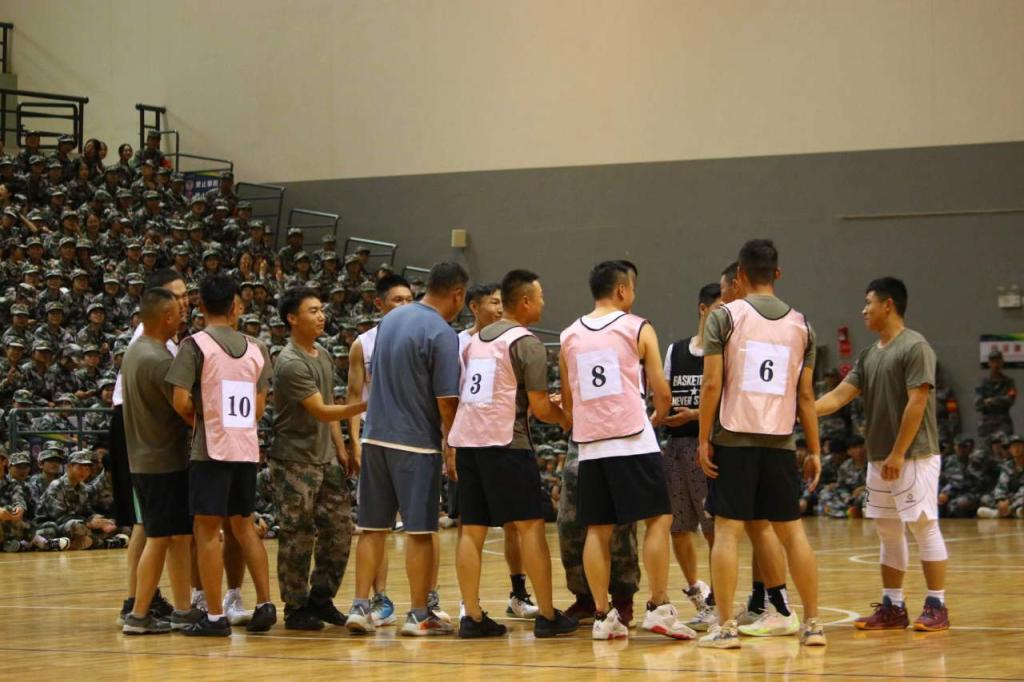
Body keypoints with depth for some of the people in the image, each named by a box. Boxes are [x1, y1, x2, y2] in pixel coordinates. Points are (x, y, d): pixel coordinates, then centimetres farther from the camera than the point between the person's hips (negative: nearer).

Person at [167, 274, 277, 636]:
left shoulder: (196, 345, -8)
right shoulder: (255, 348, 8)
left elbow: (181, 401, -13)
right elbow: (259, 407, 10)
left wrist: (198, 422, 5)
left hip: (211, 448, -5)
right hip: (248, 447, 5)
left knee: (207, 529, 1)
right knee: (243, 525, 18)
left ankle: (215, 617, 0)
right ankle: (265, 604, 12)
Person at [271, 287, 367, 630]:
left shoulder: (323, 355, 11)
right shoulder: (290, 364, -17)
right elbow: (320, 412, -20)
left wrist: (341, 449, 15)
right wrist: (364, 405, -27)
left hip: (326, 459, 8)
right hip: (295, 462, -8)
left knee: (339, 529, 7)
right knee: (297, 537, -1)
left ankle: (321, 599, 18)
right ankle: (295, 608, 9)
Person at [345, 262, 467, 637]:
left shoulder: (390, 319, 10)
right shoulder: (442, 334, -13)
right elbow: (446, 400, -15)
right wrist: (453, 446, -4)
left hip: (376, 436, 6)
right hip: (416, 442, -6)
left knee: (373, 527, 11)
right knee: (419, 530, 1)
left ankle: (360, 607, 7)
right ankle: (419, 615, 6)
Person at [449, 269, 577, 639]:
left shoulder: (475, 340, 18)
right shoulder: (526, 343, -6)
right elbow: (539, 407, -8)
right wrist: (564, 418, 11)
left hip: (466, 441, 7)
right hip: (505, 442, -7)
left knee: (472, 530, 7)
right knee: (530, 526, 0)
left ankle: (472, 616, 4)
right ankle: (547, 615, 1)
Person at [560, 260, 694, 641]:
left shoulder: (569, 337, 12)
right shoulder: (638, 328, 0)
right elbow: (662, 394, 1)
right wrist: (657, 419, 22)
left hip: (590, 446, 4)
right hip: (633, 441, -4)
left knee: (598, 530, 7)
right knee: (658, 519, 2)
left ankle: (602, 616, 6)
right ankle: (658, 609, -4)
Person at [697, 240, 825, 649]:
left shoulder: (725, 317, -3)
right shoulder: (799, 324, 8)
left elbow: (712, 384, -9)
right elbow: (806, 395, 8)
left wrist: (703, 438, -3)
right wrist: (815, 451, 13)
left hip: (733, 438, -3)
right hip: (781, 442, 3)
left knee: (728, 530, 1)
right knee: (792, 531, 11)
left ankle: (725, 627, -2)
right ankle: (812, 623, 13)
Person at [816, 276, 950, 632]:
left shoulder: (915, 347, -10)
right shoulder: (868, 356, 15)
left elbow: (916, 403, -16)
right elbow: (839, 396, 11)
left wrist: (898, 454, -18)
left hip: (914, 456, -8)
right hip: (879, 459, 8)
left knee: (924, 526, -6)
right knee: (888, 532, 10)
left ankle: (937, 606, -3)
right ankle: (892, 607, 15)